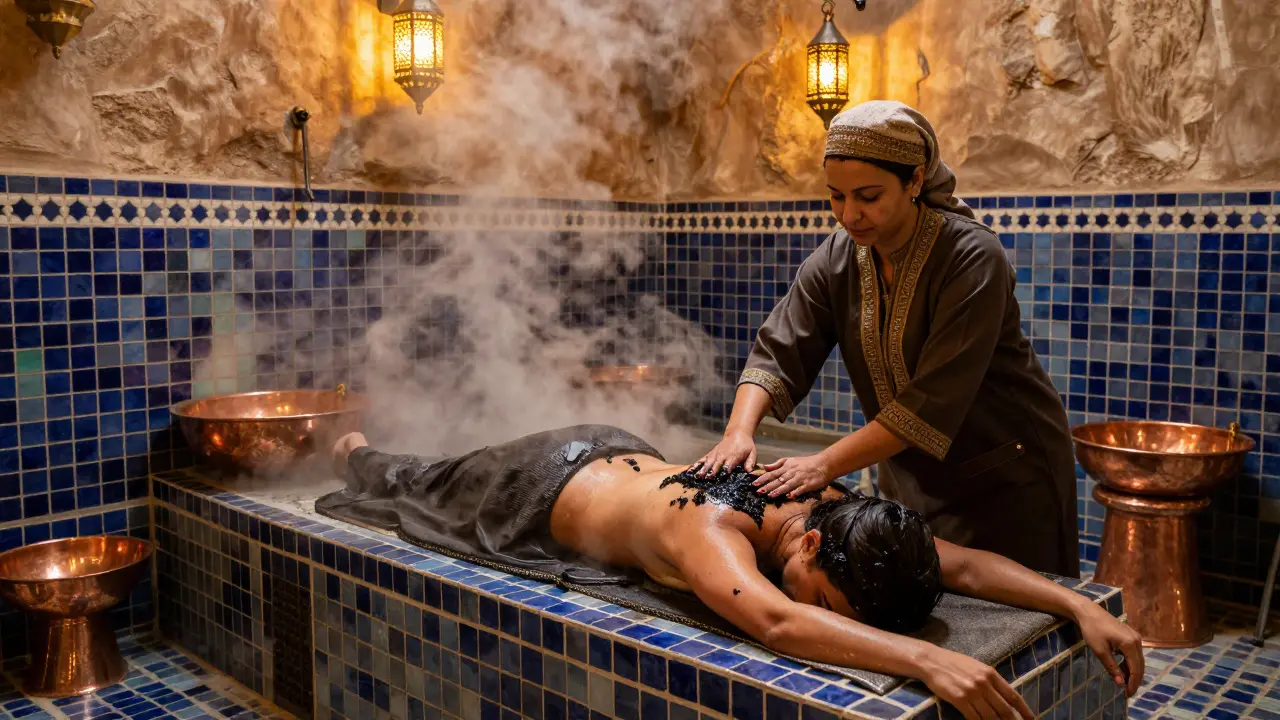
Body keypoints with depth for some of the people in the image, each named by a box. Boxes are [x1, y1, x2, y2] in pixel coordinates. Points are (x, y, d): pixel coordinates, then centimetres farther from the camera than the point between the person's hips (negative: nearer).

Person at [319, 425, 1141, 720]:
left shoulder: (823, 500, -30)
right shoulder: (711, 525, -49)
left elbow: (961, 563, -31)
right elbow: (774, 622, -69)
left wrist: (1082, 605, -43)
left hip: (624, 454, 5)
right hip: (542, 488, -5)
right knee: (426, 492, 30)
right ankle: (359, 455, 62)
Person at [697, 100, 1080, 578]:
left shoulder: (971, 258, -23)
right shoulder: (835, 260, -5)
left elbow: (934, 400, -29)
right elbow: (778, 352, -9)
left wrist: (827, 464, -31)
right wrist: (740, 430, -27)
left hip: (1006, 481, -4)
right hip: (911, 480, 5)